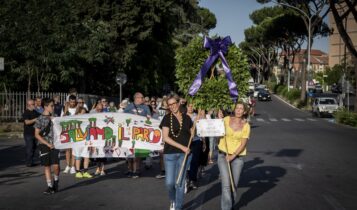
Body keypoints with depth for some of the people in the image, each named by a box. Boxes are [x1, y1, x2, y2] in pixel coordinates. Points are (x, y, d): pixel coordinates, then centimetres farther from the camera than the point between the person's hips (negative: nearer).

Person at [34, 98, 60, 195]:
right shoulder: (40, 119, -3)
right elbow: (37, 135, -4)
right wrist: (48, 144, -10)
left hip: (54, 144, 1)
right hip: (44, 145, -1)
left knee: (56, 166, -8)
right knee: (47, 166, 3)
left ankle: (56, 181, 18)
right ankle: (50, 186, 12)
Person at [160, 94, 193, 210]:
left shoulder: (186, 118, 6)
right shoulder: (167, 118, -3)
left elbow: (192, 133, 19)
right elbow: (165, 137, -12)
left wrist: (197, 121, 3)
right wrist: (182, 147, -15)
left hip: (184, 154, 2)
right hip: (170, 153, -2)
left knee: (180, 183, 3)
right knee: (169, 182, -2)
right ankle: (173, 200, 28)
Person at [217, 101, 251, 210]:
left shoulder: (246, 125, -1)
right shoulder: (226, 119, -1)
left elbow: (243, 144, -5)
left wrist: (233, 156, -15)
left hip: (238, 157, 1)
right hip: (223, 155, -1)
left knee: (234, 184, 9)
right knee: (226, 185, -11)